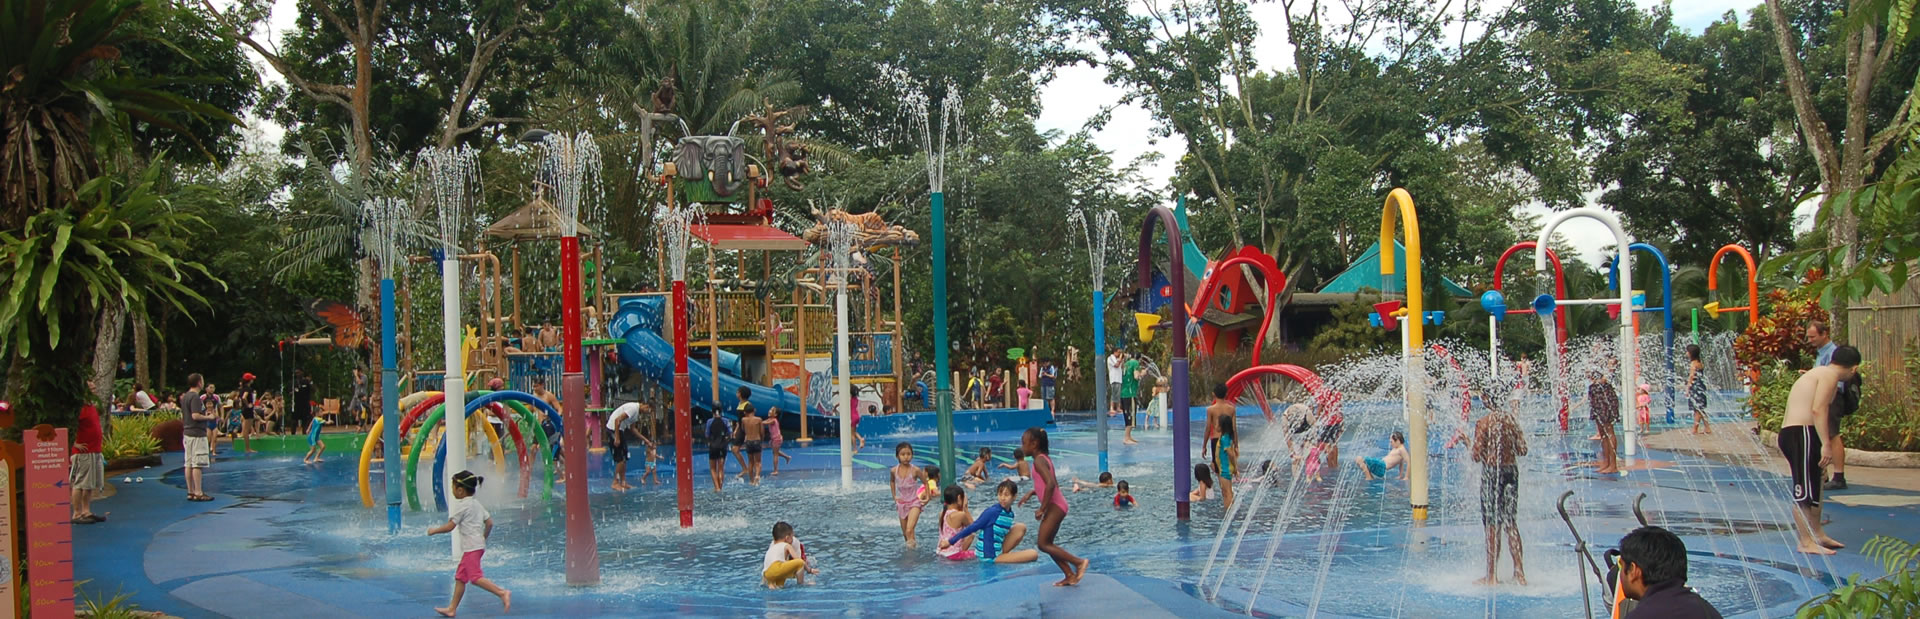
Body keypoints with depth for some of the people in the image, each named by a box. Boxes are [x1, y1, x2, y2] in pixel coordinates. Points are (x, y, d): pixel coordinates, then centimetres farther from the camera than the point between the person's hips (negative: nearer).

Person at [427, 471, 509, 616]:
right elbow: (489, 523, 14)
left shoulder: (461, 506, -11)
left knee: (476, 577, -14)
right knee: (460, 577, 13)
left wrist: (434, 531, 1)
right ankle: (451, 608, 18)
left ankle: (502, 592, -24)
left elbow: (450, 526, -13)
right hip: (478, 545, 10)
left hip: (472, 547, -10)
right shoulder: (477, 504, 15)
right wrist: (484, 538, 25)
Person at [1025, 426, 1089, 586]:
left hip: (1055, 505, -10)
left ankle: (1079, 562, -7)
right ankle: (1070, 575, 12)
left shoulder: (1038, 461, -15)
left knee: (1043, 544, -8)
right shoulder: (1045, 459, 15)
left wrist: (1042, 509, -21)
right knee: (1047, 543, 12)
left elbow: (1050, 484, -26)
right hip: (1057, 505, 10)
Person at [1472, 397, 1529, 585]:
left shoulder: (1483, 423, -13)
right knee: (1511, 524, 12)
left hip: (1491, 472, -5)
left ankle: (1491, 576, 5)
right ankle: (1519, 573, 13)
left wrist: (1468, 443, 5)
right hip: (1511, 470, 5)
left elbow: (1477, 456, -14)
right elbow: (1523, 450, 4)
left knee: (1492, 526, 1)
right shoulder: (1511, 420, 2)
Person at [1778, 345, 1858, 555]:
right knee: (1804, 492, -8)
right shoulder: (1830, 375, -6)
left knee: (1813, 489, 21)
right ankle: (1806, 542, -6)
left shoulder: (1817, 373, 25)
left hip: (1790, 432, 11)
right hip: (1801, 433, -11)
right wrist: (1827, 444, -22)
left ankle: (1817, 534, 31)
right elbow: (1818, 409, -19)